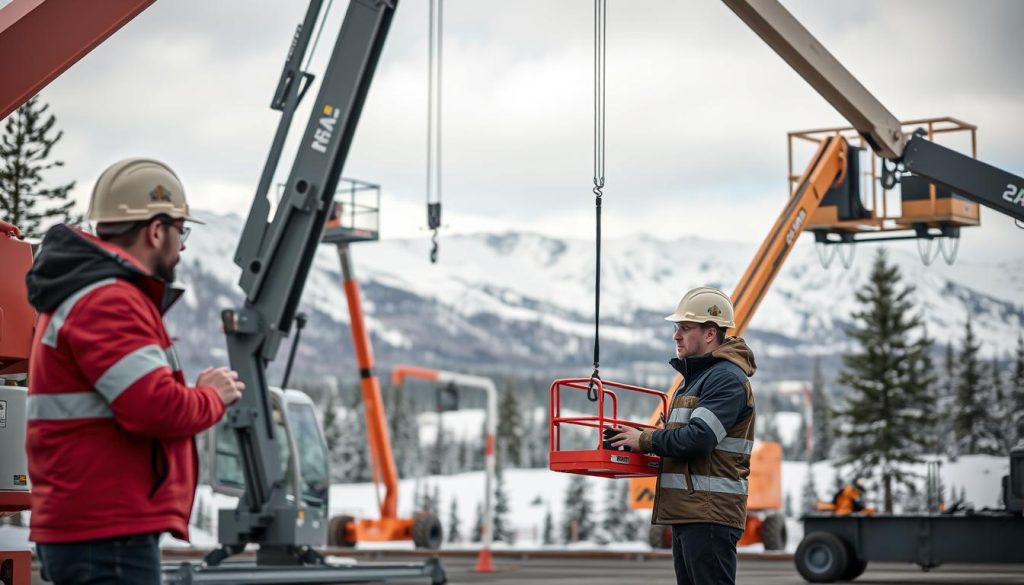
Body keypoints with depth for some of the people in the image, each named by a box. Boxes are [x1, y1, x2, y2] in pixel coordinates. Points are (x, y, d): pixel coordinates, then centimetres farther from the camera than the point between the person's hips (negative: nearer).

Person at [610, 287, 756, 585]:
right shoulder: (695, 376, 21)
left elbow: (698, 438, -23)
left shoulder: (727, 378, -12)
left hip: (710, 515, -11)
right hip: (687, 513, 11)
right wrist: (648, 441, 6)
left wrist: (645, 440, -12)